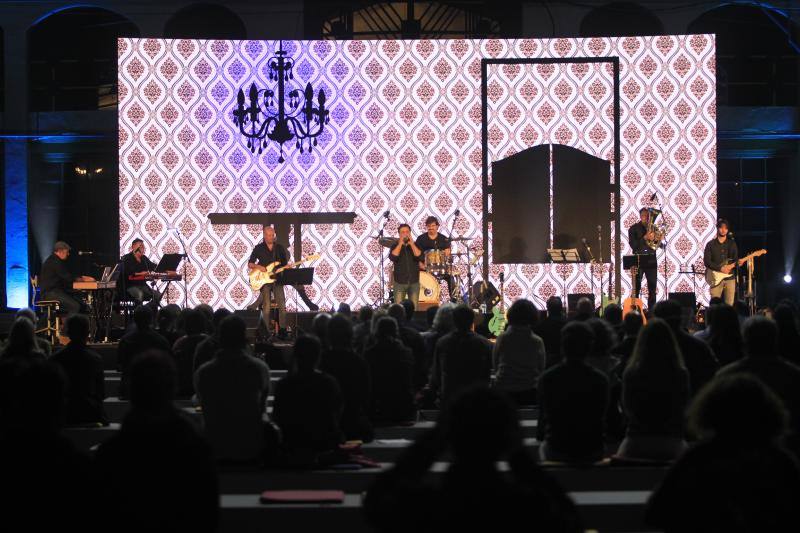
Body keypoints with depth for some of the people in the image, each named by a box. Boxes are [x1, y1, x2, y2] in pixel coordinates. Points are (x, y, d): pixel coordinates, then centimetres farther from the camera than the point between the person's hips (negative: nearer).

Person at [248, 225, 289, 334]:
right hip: (264, 280, -2)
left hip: (278, 280, 2)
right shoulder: (259, 248, 5)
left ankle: (283, 330, 0)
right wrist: (258, 266, -13)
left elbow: (285, 263, 13)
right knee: (266, 307, -7)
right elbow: (250, 264, 7)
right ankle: (266, 332, -3)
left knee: (282, 306, -5)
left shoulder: (280, 247, 11)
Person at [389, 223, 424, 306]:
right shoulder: (396, 246, 3)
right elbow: (392, 257, -16)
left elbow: (421, 258, -13)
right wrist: (400, 244, -15)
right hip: (400, 282, -1)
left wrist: (412, 244, -14)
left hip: (414, 282, 1)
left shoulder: (415, 245, 5)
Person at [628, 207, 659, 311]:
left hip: (651, 259, 3)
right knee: (636, 286, -5)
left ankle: (651, 309, 8)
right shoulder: (634, 229, 3)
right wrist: (644, 238, -18)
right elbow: (633, 244, -7)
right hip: (638, 259, -3)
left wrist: (655, 238, -10)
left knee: (653, 287, 2)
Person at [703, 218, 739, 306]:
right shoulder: (710, 244, 4)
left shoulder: (732, 244, 12)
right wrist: (721, 268, -15)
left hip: (730, 278, 2)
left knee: (730, 305, -2)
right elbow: (706, 262, -5)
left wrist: (731, 266, -16)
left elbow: (736, 260, 7)